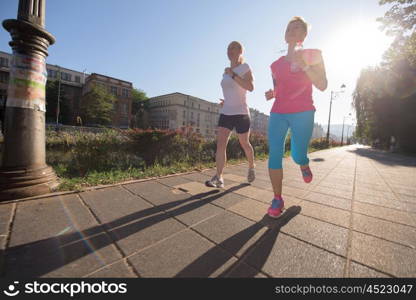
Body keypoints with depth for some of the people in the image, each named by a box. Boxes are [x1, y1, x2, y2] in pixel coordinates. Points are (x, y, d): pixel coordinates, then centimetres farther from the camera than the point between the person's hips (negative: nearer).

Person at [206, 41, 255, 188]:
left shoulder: (245, 68, -1)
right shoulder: (226, 72, 16)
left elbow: (250, 87, -18)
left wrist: (233, 75, -19)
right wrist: (225, 101, 13)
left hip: (241, 113, -5)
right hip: (225, 113, 5)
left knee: (245, 144, 8)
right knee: (220, 143, -11)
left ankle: (251, 167, 35)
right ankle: (218, 178, -11)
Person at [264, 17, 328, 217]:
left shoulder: (312, 55, 8)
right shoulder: (277, 64, 17)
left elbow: (322, 86, -3)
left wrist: (304, 64, -12)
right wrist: (271, 94, 3)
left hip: (302, 113, -3)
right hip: (278, 114, 3)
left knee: (298, 156, -5)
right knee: (274, 155, -10)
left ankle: (304, 166, 36)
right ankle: (277, 199, 1)